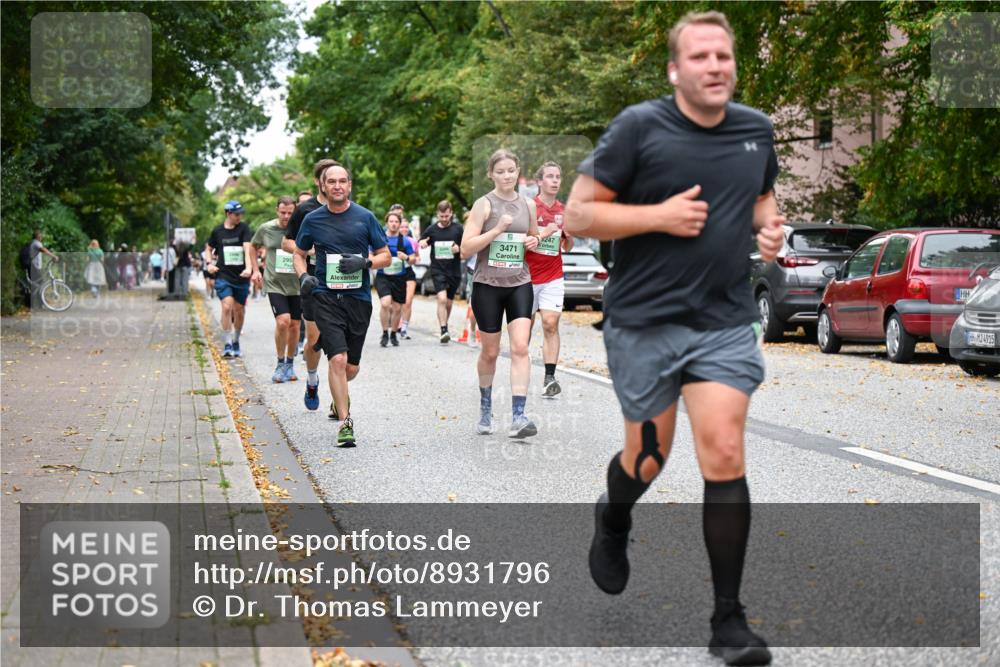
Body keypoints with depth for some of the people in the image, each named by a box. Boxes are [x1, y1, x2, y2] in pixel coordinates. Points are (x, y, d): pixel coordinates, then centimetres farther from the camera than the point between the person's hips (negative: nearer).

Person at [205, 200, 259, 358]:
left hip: (241, 277, 1)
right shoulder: (217, 231, 2)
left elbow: (248, 248, -14)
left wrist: (249, 268, -28)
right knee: (227, 306, -18)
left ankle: (236, 342, 30)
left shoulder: (244, 228, -3)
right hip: (223, 276, -1)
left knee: (239, 311, 9)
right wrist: (210, 263, 5)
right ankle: (227, 345, -13)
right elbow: (209, 247, 20)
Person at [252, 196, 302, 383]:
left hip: (296, 285, 1)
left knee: (294, 325, 9)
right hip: (274, 284, -1)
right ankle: (280, 363, -1)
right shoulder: (265, 229, -1)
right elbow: (253, 246, 18)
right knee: (283, 321, -18)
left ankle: (290, 364, 27)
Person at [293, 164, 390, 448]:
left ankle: (340, 396, 45)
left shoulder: (365, 217, 2)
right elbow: (300, 254, 17)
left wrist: (364, 262, -13)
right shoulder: (313, 220, 4)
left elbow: (385, 257, 6)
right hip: (326, 297, -1)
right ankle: (344, 423, -9)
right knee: (338, 358, -17)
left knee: (352, 367, 10)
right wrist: (303, 276, -3)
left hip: (359, 298, 1)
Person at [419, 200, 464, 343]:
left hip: (454, 271, 2)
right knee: (442, 299, -20)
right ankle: (444, 331, -22)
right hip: (438, 271, -2)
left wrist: (459, 249, -16)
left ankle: (445, 325, 32)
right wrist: (422, 243, -10)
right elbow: (421, 243, 14)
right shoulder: (431, 229, 3)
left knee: (448, 302, 12)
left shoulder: (458, 228, 2)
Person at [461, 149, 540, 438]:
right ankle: (485, 406, 34)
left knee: (520, 348, -13)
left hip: (519, 284, 2)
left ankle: (518, 417, -17)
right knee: (490, 352, 9)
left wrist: (534, 241, 2)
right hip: (488, 284, -2)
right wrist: (497, 230, -20)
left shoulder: (528, 205, 8)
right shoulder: (484, 204, -5)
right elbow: (466, 248, -11)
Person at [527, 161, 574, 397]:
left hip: (553, 277, 2)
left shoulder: (563, 210, 9)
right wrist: (542, 234, -21)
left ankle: (549, 378, -15)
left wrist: (570, 234, -5)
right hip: (528, 276, -2)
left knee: (551, 324, -11)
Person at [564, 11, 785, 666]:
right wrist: (660, 215, -18)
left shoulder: (757, 129, 5)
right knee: (647, 459, 11)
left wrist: (769, 225, 2)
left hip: (726, 323, 2)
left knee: (724, 456, -9)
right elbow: (578, 214, -9)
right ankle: (613, 523, 49)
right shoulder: (639, 126, -9)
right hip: (644, 322, -2)